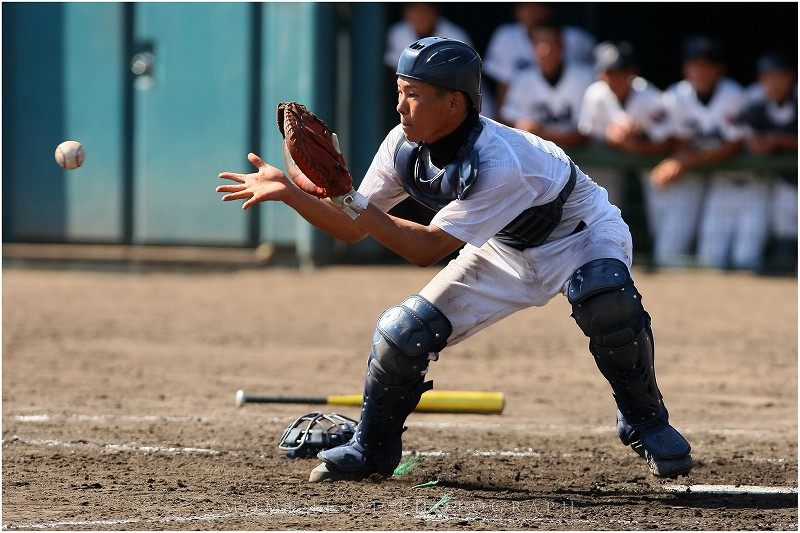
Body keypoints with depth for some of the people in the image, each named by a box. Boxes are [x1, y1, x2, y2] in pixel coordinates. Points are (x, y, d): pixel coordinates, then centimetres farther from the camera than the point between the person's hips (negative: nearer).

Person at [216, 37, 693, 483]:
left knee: (605, 297, -38)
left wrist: (346, 198, -35)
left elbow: (429, 249, -32)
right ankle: (372, 450, 14)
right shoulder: (404, 147, -17)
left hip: (578, 232, -6)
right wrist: (290, 191, -20)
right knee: (404, 333, -10)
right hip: (504, 249, 6)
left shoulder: (497, 163, -38)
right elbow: (353, 230, -6)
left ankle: (645, 422, -16)